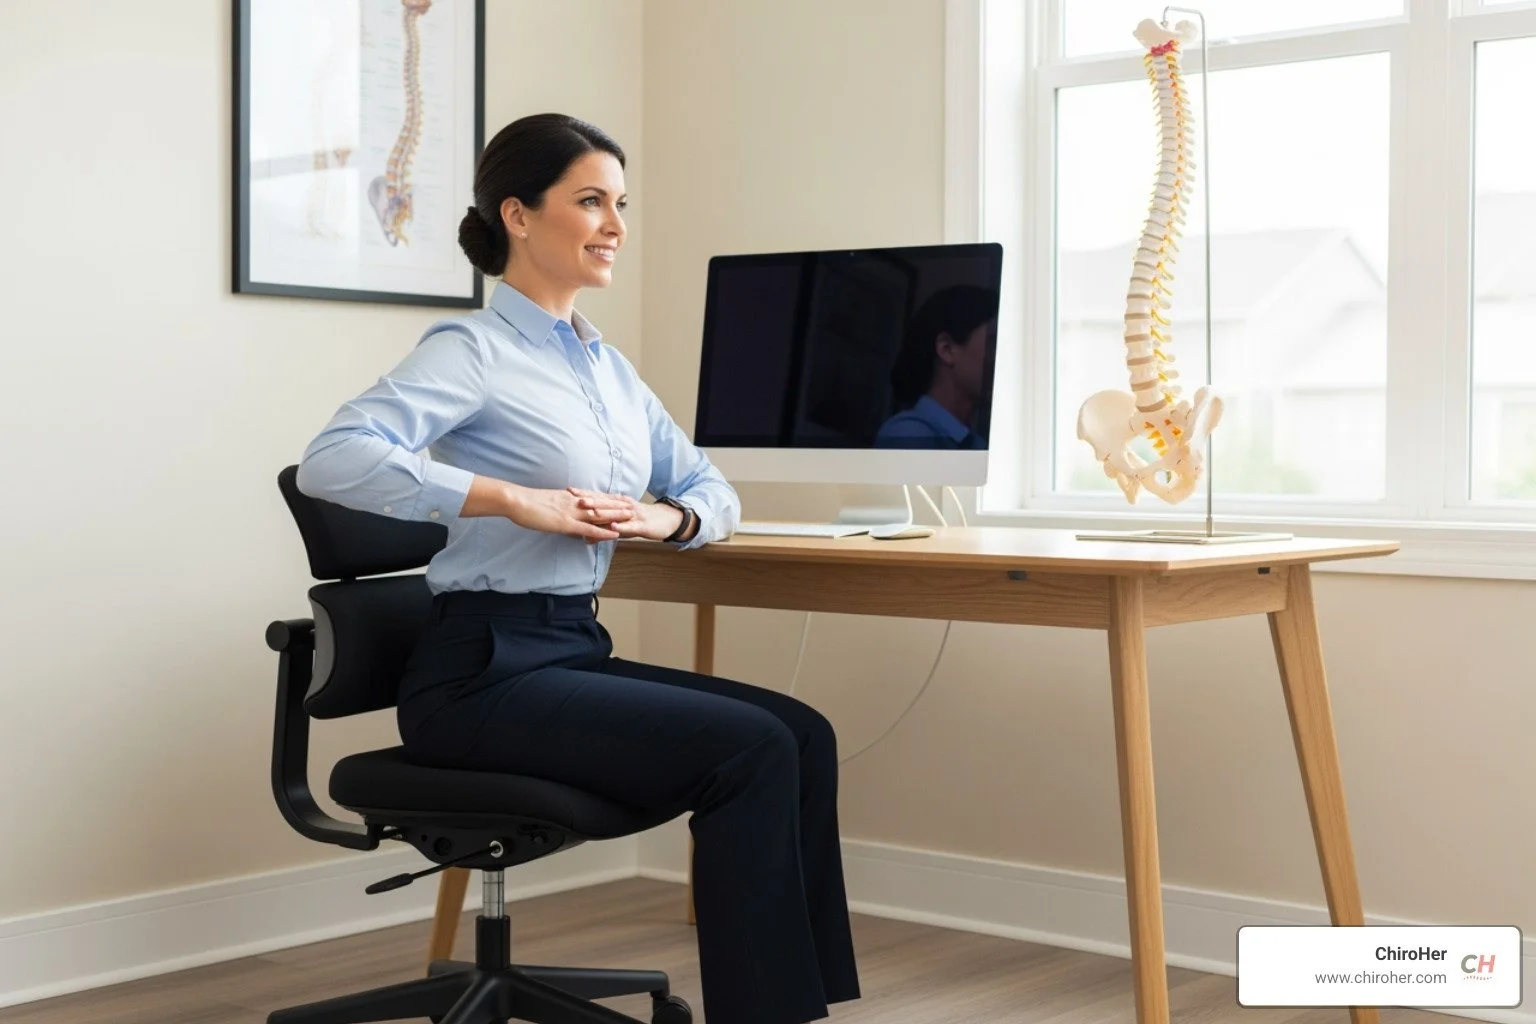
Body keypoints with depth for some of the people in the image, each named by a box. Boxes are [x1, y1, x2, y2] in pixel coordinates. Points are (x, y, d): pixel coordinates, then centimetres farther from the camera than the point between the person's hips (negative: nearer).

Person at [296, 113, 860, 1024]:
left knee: (803, 734, -10)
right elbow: (333, 460, -25)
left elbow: (713, 491, 18)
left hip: (579, 651, 8)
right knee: (751, 751, -21)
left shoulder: (608, 364, 15)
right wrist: (513, 499, -29)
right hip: (484, 670, -8)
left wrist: (664, 519, -5)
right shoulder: (474, 349, -9)